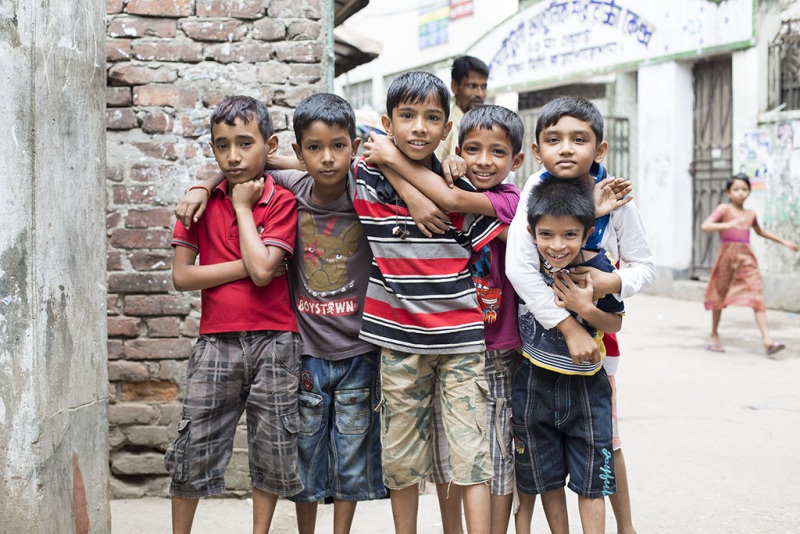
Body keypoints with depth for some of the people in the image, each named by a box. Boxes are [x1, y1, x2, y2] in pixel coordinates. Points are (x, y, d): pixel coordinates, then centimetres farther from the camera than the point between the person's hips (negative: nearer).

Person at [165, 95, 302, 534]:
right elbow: (181, 276, -4)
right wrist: (247, 267, -11)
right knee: (193, 447, 5)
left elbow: (263, 270, -17)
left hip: (273, 342, -1)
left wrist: (244, 207, -9)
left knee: (272, 448, 8)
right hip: (216, 340, 1)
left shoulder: (281, 202, -3)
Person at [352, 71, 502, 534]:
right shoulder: (364, 181, -2)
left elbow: (507, 233, 6)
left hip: (460, 336, -1)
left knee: (471, 453, -2)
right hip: (398, 339, 1)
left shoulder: (461, 186, -3)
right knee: (400, 457, 10)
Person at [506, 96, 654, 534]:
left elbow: (645, 266, -6)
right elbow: (518, 267, -28)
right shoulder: (537, 188, -19)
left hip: (595, 325, 1)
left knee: (606, 436, 10)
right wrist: (568, 328, -32)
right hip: (538, 325, -1)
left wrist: (613, 282, -28)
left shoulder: (616, 199, -15)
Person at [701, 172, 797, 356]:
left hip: (746, 257, 3)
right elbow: (705, 226, -15)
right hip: (727, 254, -3)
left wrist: (783, 241, 37)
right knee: (720, 295, 8)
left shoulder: (750, 214, 15)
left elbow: (760, 231, 35)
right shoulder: (724, 209, -1)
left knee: (756, 296, -9)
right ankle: (714, 336, 25)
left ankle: (767, 341, -17)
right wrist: (728, 225, -28)